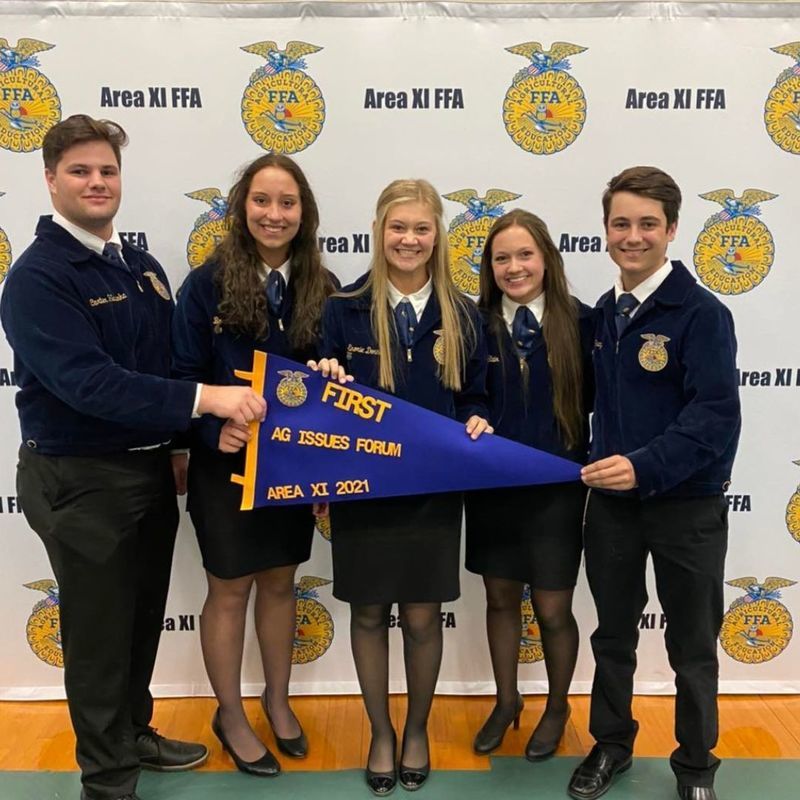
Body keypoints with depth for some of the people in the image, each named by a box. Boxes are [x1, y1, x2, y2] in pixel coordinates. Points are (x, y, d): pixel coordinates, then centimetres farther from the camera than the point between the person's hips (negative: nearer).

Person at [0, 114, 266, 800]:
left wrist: (177, 443, 9)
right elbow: (88, 381, -28)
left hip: (151, 470, 7)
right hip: (81, 481, -7)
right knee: (99, 629, 7)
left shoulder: (142, 267, 9)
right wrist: (203, 399, -33)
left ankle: (133, 732, 43)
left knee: (144, 617, 20)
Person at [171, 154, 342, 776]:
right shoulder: (208, 283, -10)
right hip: (227, 464, -3)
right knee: (230, 591, 11)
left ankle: (278, 701, 39)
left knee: (280, 583, 18)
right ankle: (231, 717, 32)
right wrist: (215, 430, -26)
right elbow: (185, 376, -9)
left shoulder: (322, 287, 0)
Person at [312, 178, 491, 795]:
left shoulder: (462, 316, 1)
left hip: (434, 490, 1)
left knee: (423, 616, 10)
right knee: (369, 613, 11)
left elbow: (474, 398, 9)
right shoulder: (345, 309, -4)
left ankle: (418, 728, 35)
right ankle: (380, 732, 34)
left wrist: (477, 424, -11)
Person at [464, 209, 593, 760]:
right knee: (500, 597, 17)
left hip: (557, 487, -2)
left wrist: (589, 463, -16)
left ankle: (557, 707, 37)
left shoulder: (580, 321, -7)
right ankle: (506, 702, 41)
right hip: (489, 484, 2)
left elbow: (595, 399, -6)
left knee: (552, 609, 9)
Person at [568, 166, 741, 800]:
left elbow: (716, 415, -23)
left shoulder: (702, 313, -15)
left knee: (693, 644, 13)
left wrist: (645, 467, -33)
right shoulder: (604, 312, 5)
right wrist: (603, 469, 1)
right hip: (610, 501, 5)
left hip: (686, 505, -5)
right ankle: (611, 744, 39)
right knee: (613, 634, 18)